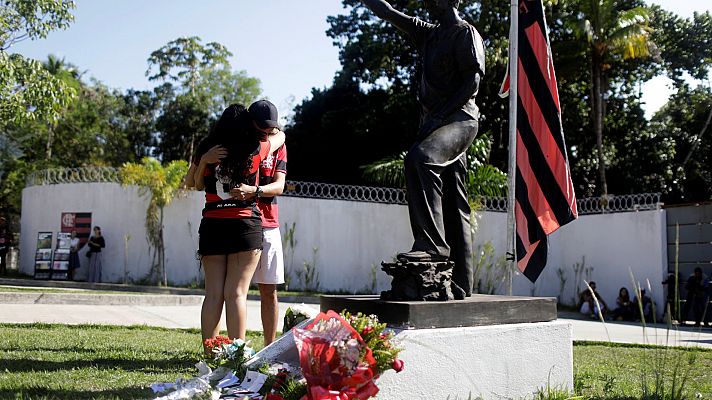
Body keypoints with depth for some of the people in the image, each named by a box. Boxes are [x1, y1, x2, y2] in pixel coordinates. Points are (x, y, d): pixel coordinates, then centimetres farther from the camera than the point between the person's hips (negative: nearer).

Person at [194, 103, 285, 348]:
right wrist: (270, 129, 41)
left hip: (212, 226, 3)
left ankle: (210, 353, 6)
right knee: (236, 293, -4)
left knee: (213, 293, 5)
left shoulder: (208, 152, 4)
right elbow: (279, 135, 21)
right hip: (246, 226, -2)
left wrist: (203, 161, 10)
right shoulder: (255, 151, 0)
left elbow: (198, 185, 19)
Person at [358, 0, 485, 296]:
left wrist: (439, 115, -17)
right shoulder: (429, 34, 23)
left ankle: (431, 243, -36)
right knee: (451, 204, 3)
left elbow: (472, 83, -10)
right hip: (435, 124, 8)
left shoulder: (466, 33, 1)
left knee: (420, 158, -35)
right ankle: (459, 283, 2)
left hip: (459, 119, -8)